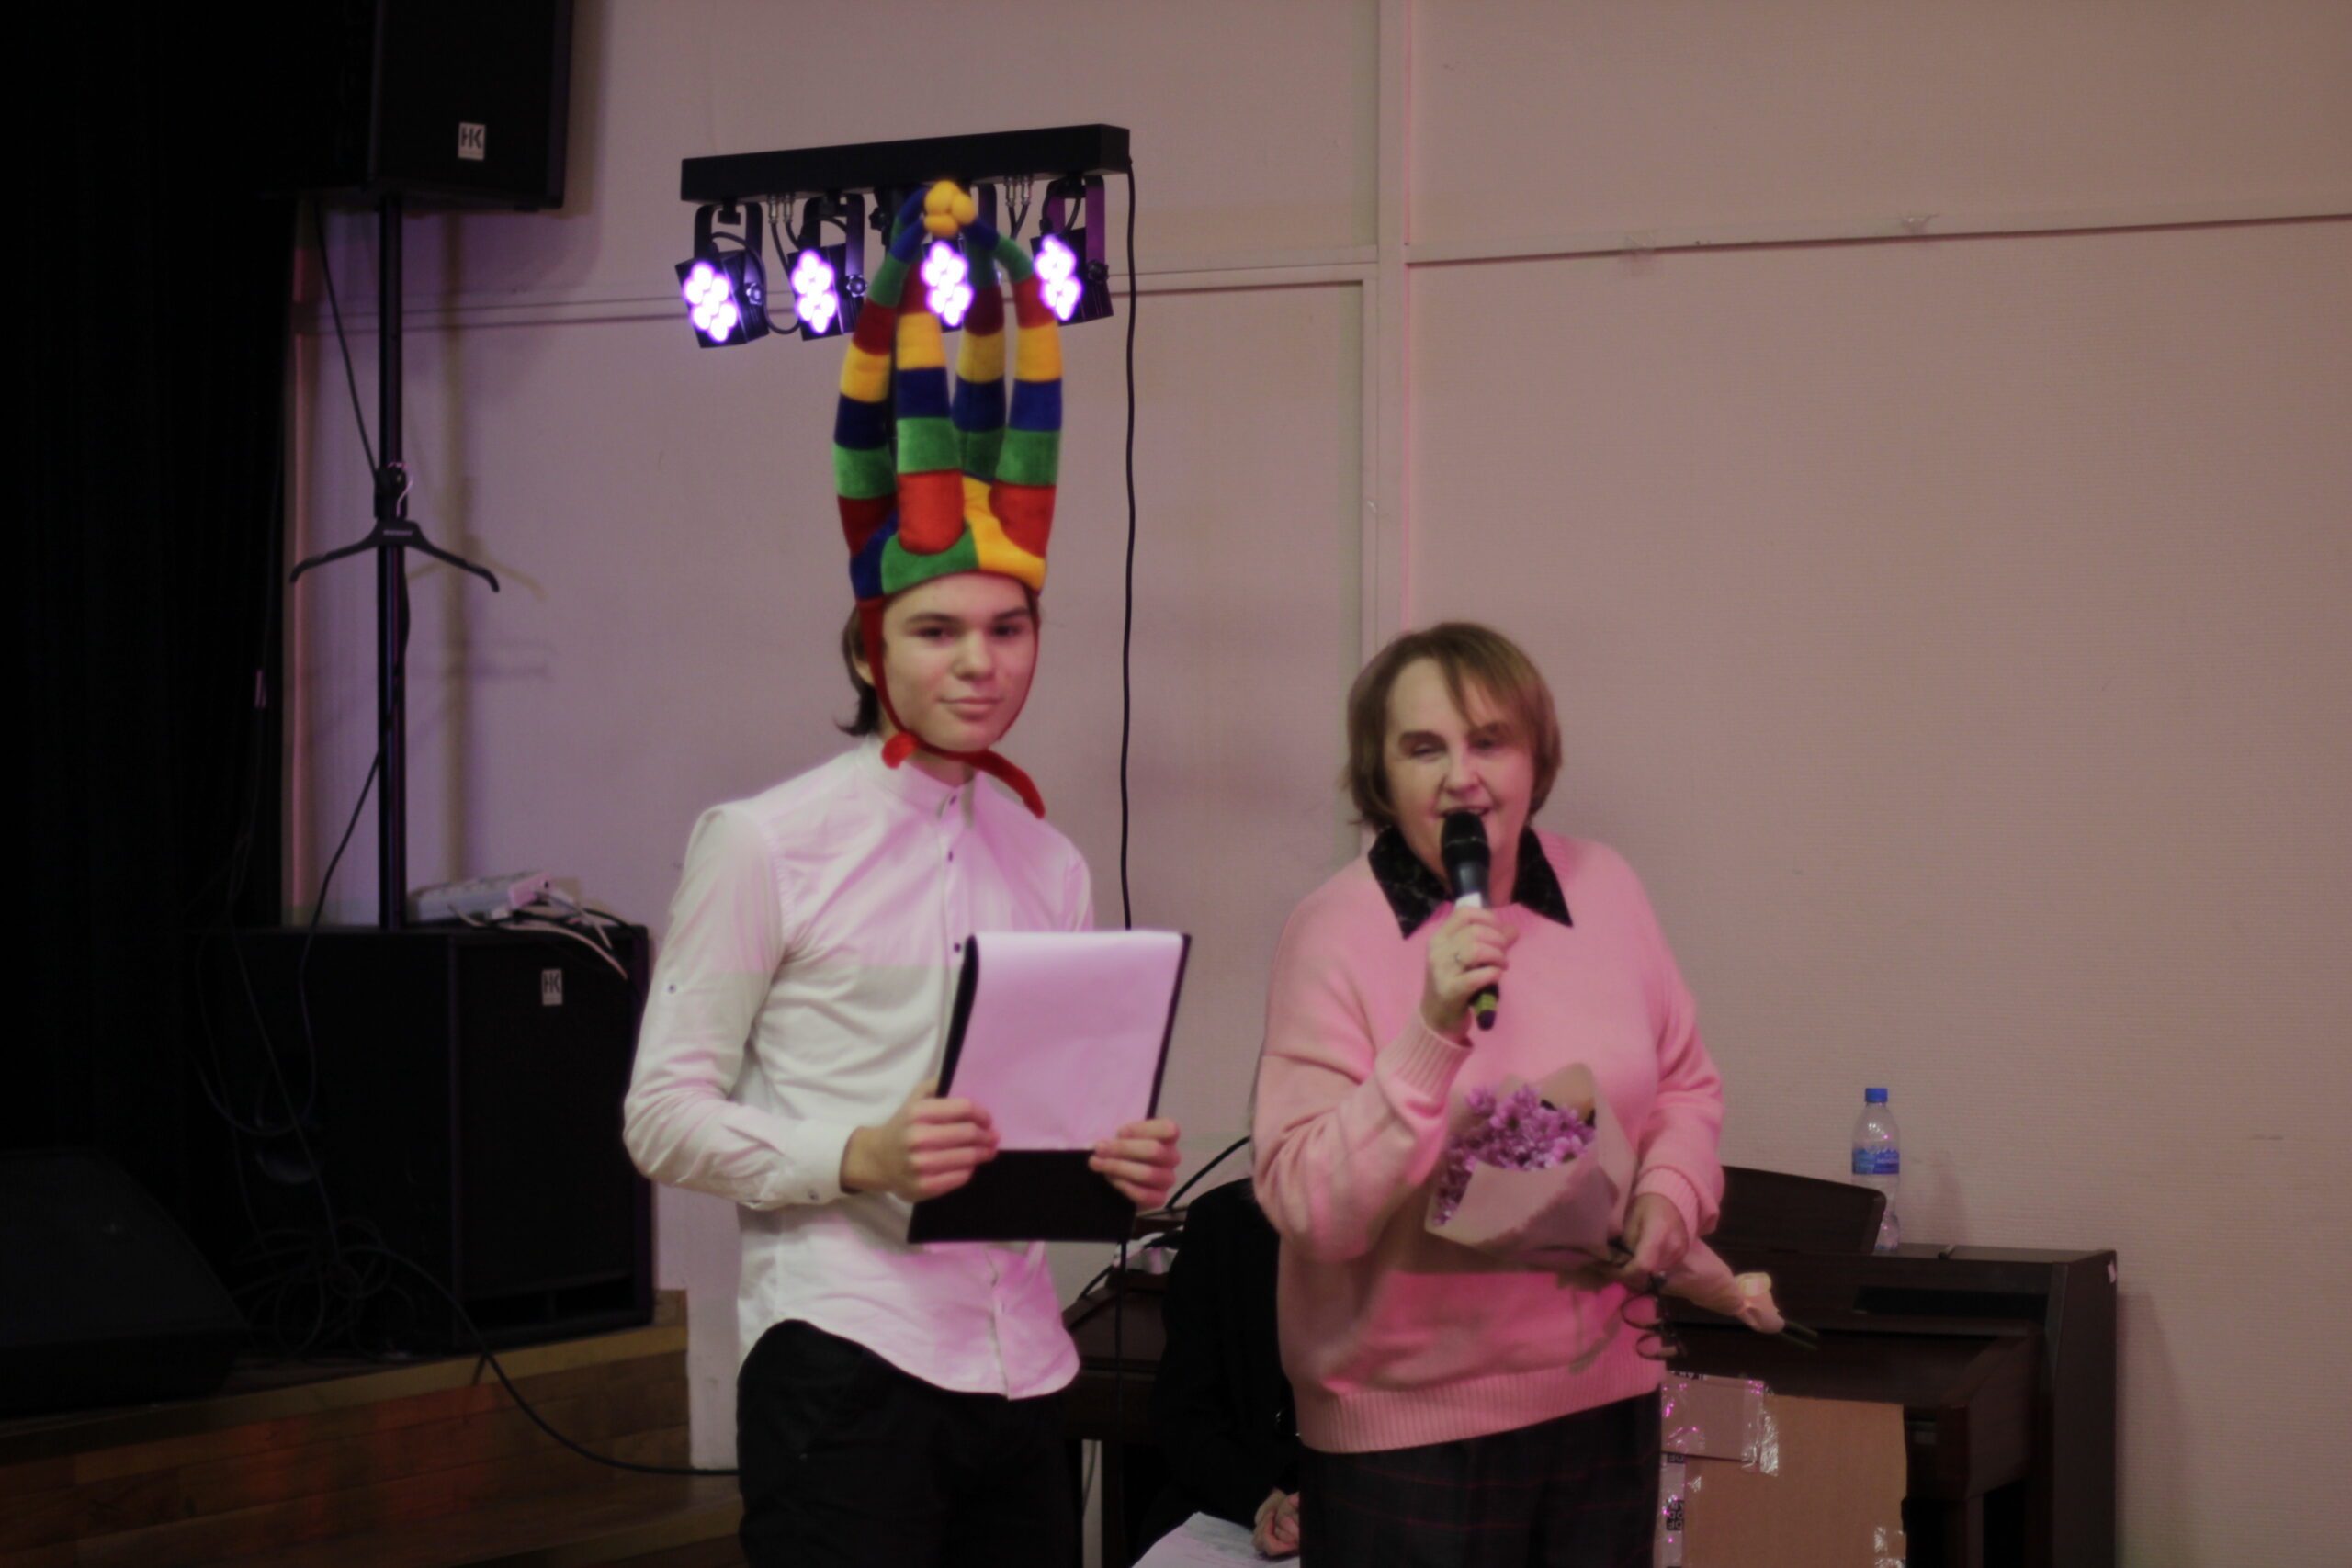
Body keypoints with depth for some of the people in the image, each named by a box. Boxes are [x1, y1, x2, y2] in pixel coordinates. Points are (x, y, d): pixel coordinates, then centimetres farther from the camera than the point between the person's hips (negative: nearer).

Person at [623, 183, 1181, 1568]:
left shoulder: (1051, 864, 14)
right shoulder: (767, 843, -3)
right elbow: (664, 1115, -4)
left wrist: (1124, 1167, -1)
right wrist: (858, 1158, -19)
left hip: (1023, 1368, 5)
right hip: (849, 1361, -5)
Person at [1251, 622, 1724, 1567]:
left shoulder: (1603, 890, 1)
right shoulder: (1334, 932, -13)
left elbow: (1685, 1086, 15)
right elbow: (1308, 1208, -19)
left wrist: (1671, 1195, -4)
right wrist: (1433, 1033, -28)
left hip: (1605, 1391, 5)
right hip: (1411, 1428, -4)